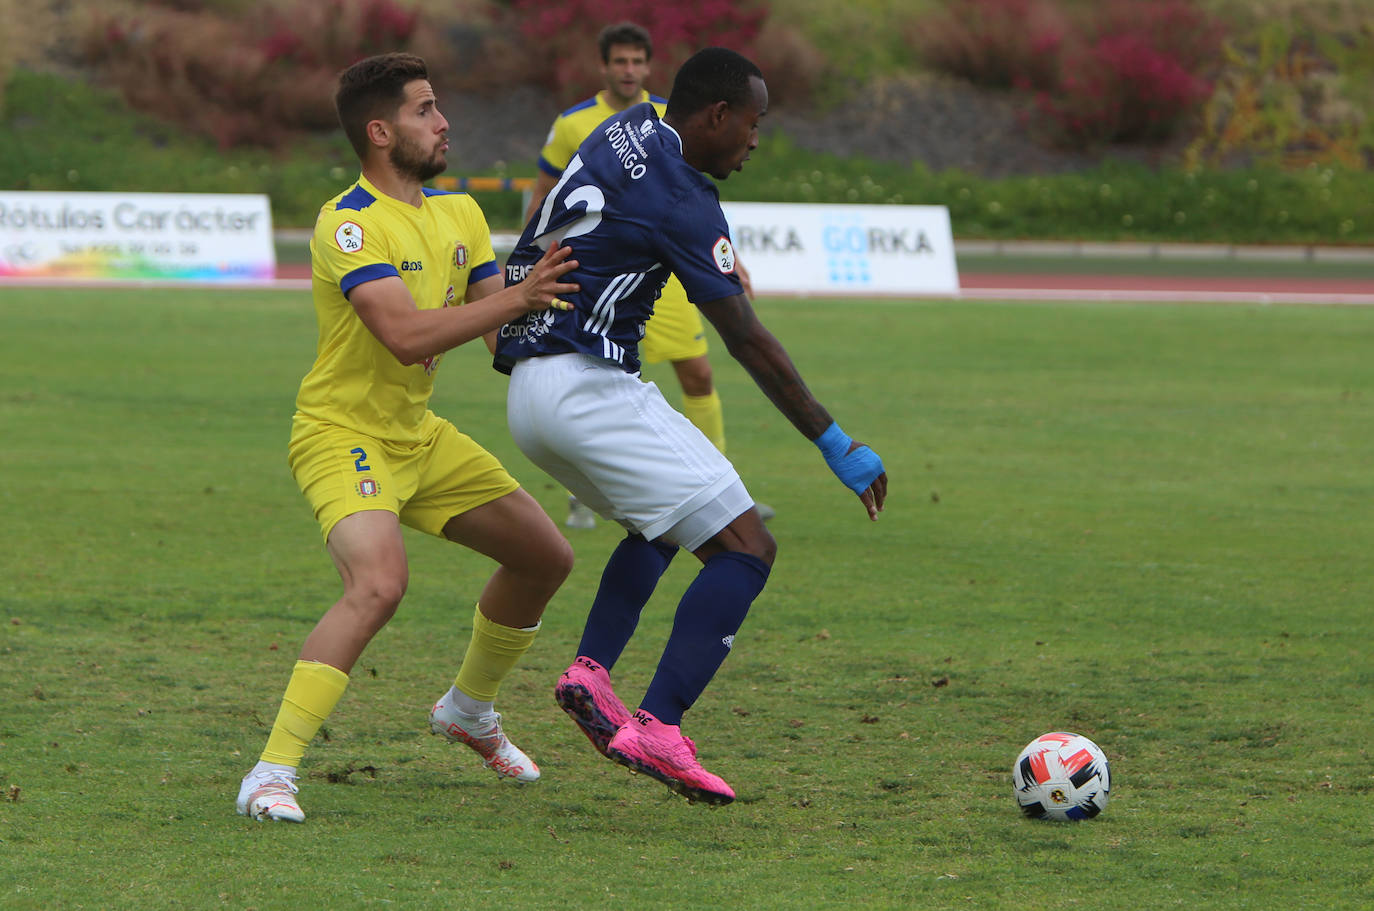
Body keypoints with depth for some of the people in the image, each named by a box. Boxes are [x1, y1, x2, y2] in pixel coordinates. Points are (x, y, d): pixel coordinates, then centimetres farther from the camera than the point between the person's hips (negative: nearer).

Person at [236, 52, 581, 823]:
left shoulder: (457, 213, 7)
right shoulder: (350, 224, -20)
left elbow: (503, 325, 8)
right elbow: (405, 333, -32)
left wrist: (554, 299, -12)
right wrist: (518, 296, -33)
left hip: (418, 433, 9)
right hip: (344, 434, -9)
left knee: (547, 557, 15)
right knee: (380, 582, -32)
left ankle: (469, 709, 38)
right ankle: (273, 773, -29)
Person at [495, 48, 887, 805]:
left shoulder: (629, 129, 13)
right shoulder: (680, 200, -13)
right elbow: (747, 340, -14)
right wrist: (836, 445, -11)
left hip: (530, 392, 10)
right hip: (588, 389, -10)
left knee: (659, 523, 30)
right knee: (745, 547, -11)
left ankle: (590, 672, 10)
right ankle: (657, 728, -21)